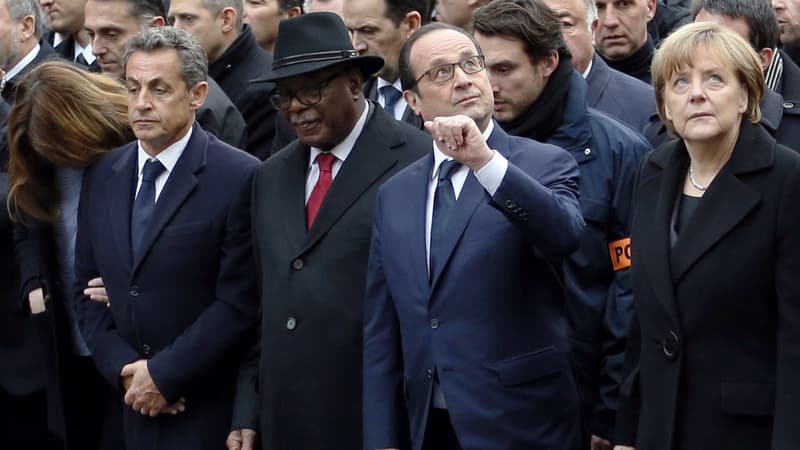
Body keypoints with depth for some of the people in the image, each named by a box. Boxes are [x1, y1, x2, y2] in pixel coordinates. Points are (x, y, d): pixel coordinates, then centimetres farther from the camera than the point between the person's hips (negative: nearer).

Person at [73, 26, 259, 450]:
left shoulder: (239, 178, -11)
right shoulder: (101, 176, 7)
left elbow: (239, 300, -13)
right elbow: (86, 288, 10)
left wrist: (164, 375, -13)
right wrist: (123, 367, -4)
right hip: (132, 403, 5)